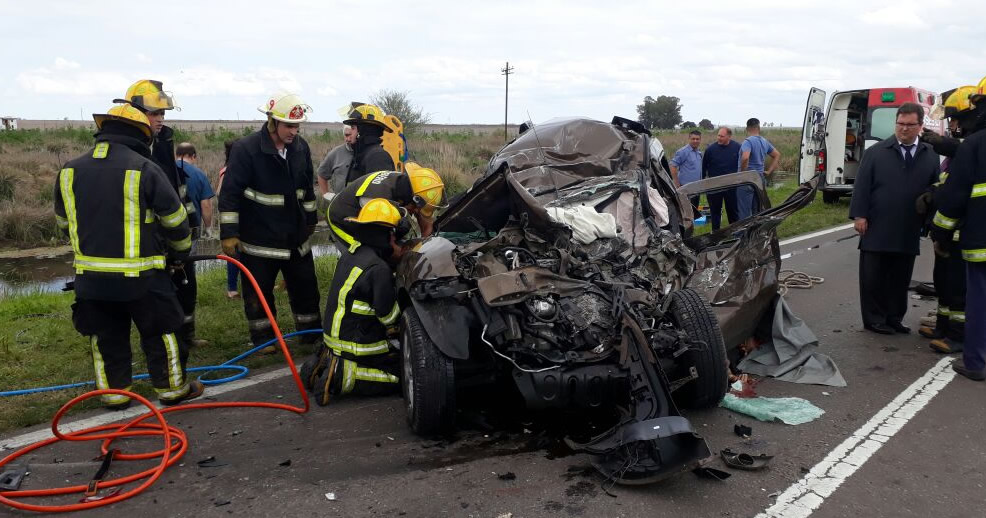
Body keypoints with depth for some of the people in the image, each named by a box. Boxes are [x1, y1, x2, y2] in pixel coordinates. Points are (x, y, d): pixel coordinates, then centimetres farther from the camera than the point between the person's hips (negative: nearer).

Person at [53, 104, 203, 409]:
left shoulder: (69, 171, 4)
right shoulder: (144, 169, -12)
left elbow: (64, 221, 17)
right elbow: (175, 220, -5)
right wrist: (180, 252, 13)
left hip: (90, 275, 4)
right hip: (140, 274, -4)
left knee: (106, 337, 17)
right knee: (159, 332, 11)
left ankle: (114, 393, 24)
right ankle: (172, 389, 20)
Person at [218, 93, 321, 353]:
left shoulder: (301, 147, 2)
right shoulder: (245, 149, -16)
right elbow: (230, 193, -16)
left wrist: (310, 220, 21)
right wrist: (229, 233, -17)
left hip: (296, 237, 5)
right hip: (258, 239, -5)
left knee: (306, 287, 12)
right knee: (258, 292, 7)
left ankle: (312, 333, 26)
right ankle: (263, 337, 23)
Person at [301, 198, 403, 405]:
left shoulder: (349, 254, 5)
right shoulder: (379, 268, -22)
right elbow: (388, 316, -18)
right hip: (358, 346, -9)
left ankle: (327, 361, 8)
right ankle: (342, 377, -13)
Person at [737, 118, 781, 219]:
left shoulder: (748, 141, -15)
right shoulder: (765, 142, 10)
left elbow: (745, 158, -31)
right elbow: (777, 155, 20)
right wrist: (769, 171, 13)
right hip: (760, 179, 8)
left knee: (745, 213, -5)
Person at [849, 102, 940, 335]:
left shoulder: (930, 156, 9)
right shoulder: (876, 152, 2)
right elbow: (862, 186, -2)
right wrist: (859, 215, -9)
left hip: (909, 232, 3)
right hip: (877, 229, -2)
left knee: (900, 278, 9)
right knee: (873, 277, 3)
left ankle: (894, 318, 20)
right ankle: (874, 319, 12)